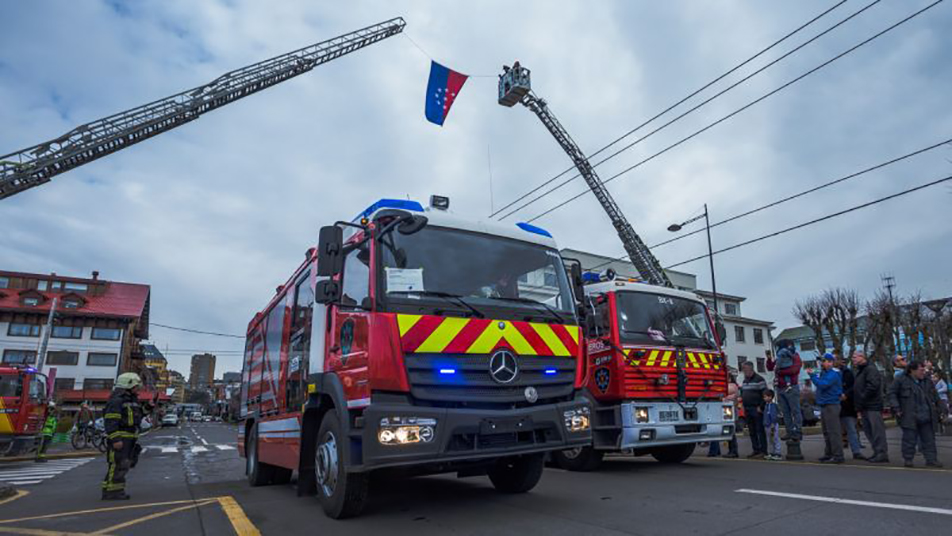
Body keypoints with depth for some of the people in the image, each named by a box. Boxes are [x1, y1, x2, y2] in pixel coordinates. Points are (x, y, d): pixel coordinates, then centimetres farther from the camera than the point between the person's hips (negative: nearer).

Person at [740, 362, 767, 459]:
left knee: (760, 430, -5)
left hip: (757, 410, -8)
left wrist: (761, 407, -14)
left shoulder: (759, 379, -7)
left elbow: (764, 394, -11)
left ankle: (763, 451, -1)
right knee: (751, 431, 9)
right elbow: (742, 394, 23)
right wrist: (744, 407, 15)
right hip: (747, 410, 8)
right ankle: (756, 450, 16)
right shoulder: (745, 380, 17)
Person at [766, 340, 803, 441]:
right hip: (780, 389, 6)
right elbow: (770, 368, 17)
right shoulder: (779, 359, 19)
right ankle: (790, 432, 11)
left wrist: (780, 371, -11)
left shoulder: (795, 357, 2)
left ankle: (798, 432, -2)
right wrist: (769, 359, 3)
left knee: (795, 410, -4)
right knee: (785, 412, 7)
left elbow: (794, 369, -15)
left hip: (791, 388, -6)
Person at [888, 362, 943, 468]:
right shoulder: (901, 380, -5)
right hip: (909, 417, -5)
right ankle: (907, 459, 9)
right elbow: (892, 393, -3)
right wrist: (896, 408, -9)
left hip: (926, 417, 5)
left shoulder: (928, 382, 11)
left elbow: (935, 396, 22)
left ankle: (931, 459, 16)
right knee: (909, 438, 0)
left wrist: (936, 409, 15)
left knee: (929, 438, 8)